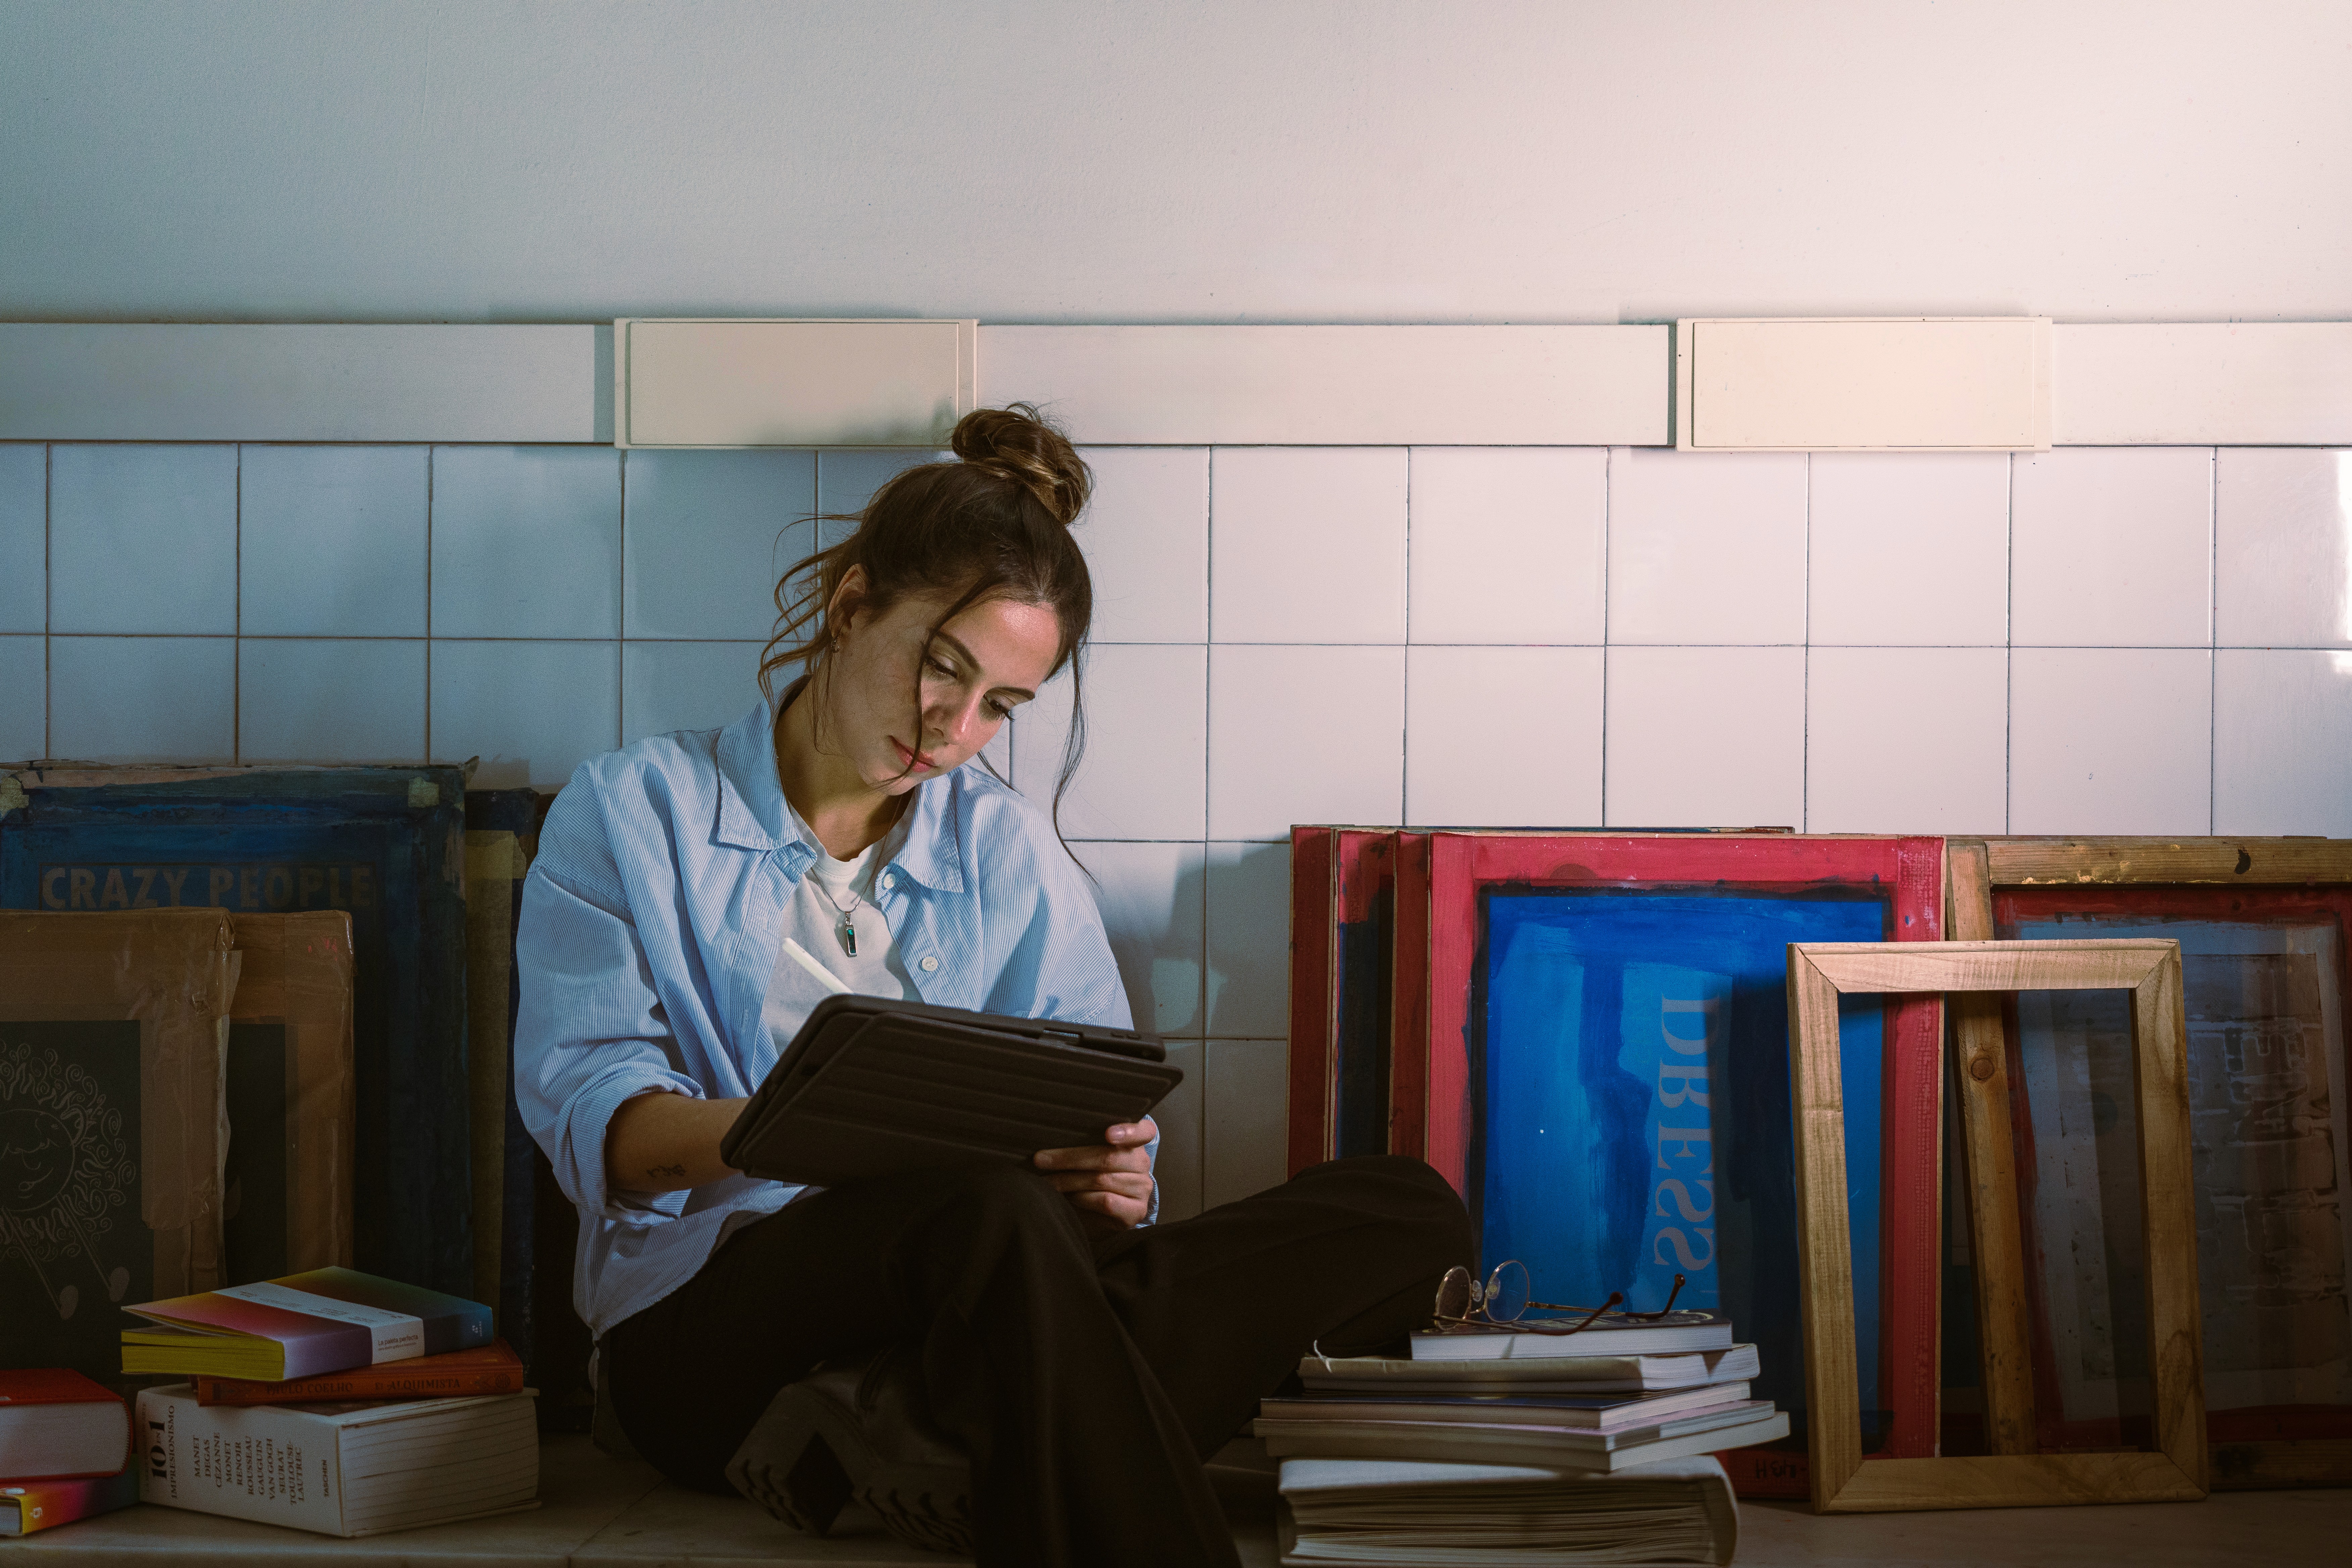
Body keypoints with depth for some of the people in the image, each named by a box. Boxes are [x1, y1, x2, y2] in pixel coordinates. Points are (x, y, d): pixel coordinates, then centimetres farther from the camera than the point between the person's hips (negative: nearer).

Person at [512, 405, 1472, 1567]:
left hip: (983, 1291, 6)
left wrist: (1115, 1180, -15)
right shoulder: (631, 814, 8)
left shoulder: (1011, 855, 19)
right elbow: (586, 1108, -5)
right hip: (705, 1319, -5)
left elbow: (1110, 1122, 11)